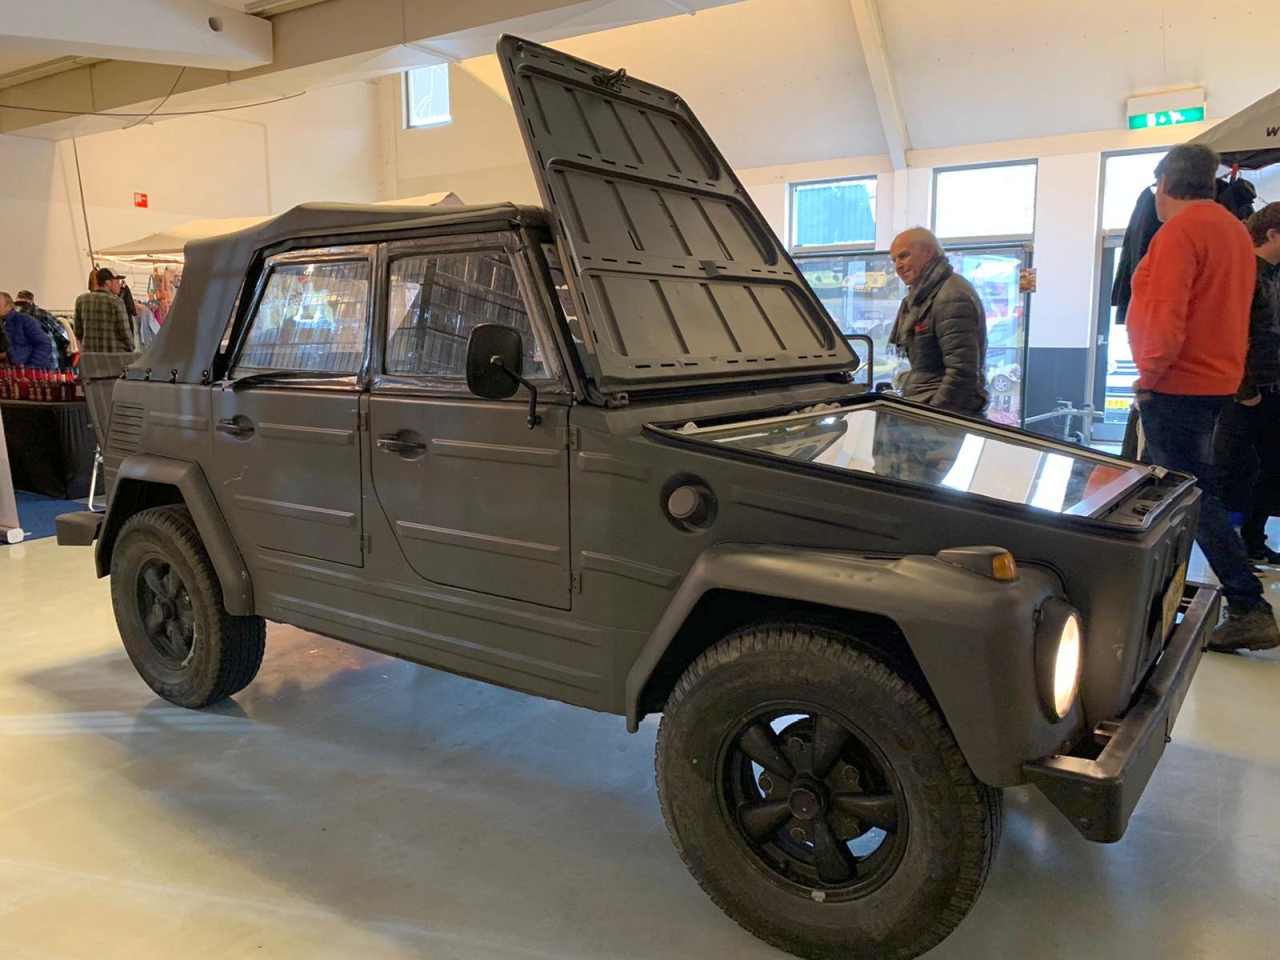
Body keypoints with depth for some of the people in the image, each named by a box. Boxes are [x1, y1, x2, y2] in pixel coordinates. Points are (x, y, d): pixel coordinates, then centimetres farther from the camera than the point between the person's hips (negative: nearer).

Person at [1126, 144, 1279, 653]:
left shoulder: (1178, 232, -15)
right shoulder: (1234, 229, 16)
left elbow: (1167, 317, -23)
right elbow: (1223, 308, 20)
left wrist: (1148, 376, -11)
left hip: (1177, 385, -10)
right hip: (1217, 378, 10)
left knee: (1194, 492, -7)